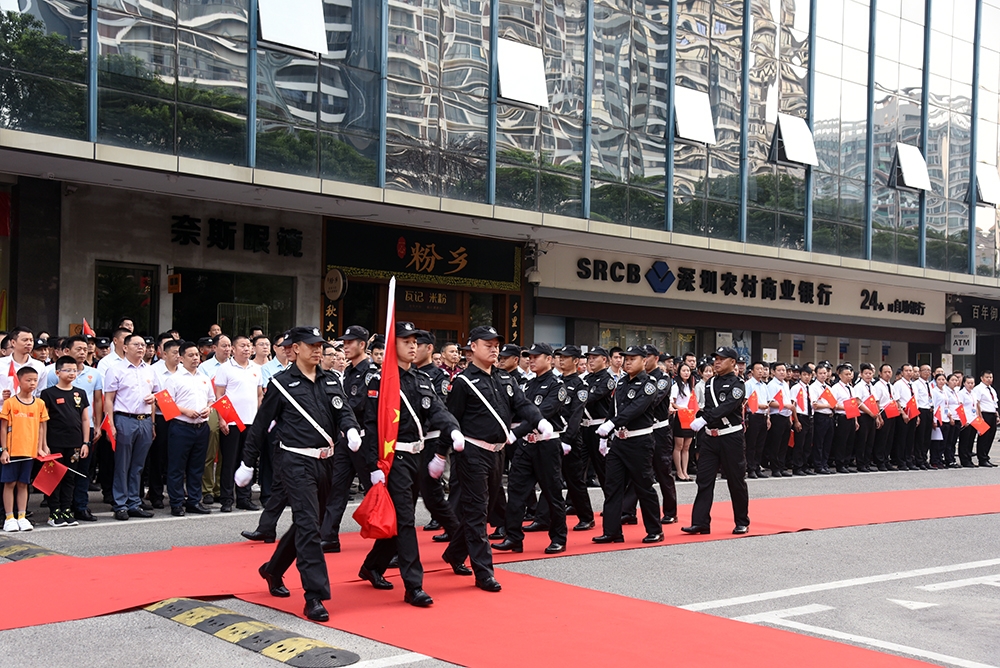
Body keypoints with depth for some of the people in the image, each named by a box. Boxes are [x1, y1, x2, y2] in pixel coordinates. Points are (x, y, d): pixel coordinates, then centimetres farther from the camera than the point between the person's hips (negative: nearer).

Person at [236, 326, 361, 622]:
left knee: (306, 523, 17)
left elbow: (344, 411, 2)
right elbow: (261, 425, 1)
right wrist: (247, 463, 3)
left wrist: (351, 430, -22)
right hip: (297, 462, -6)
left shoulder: (332, 382, 11)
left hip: (325, 462, 6)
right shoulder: (281, 384, -3)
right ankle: (315, 597, -11)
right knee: (308, 525, -13)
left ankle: (273, 570, 40)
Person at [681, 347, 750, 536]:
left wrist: (703, 419, -34)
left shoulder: (737, 385, -9)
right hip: (710, 436, 6)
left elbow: (726, 407, -24)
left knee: (736, 481, 3)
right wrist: (701, 439, 11)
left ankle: (742, 522, 16)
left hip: (731, 437, -6)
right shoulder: (711, 383, 12)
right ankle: (700, 522, 3)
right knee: (704, 480, 1)